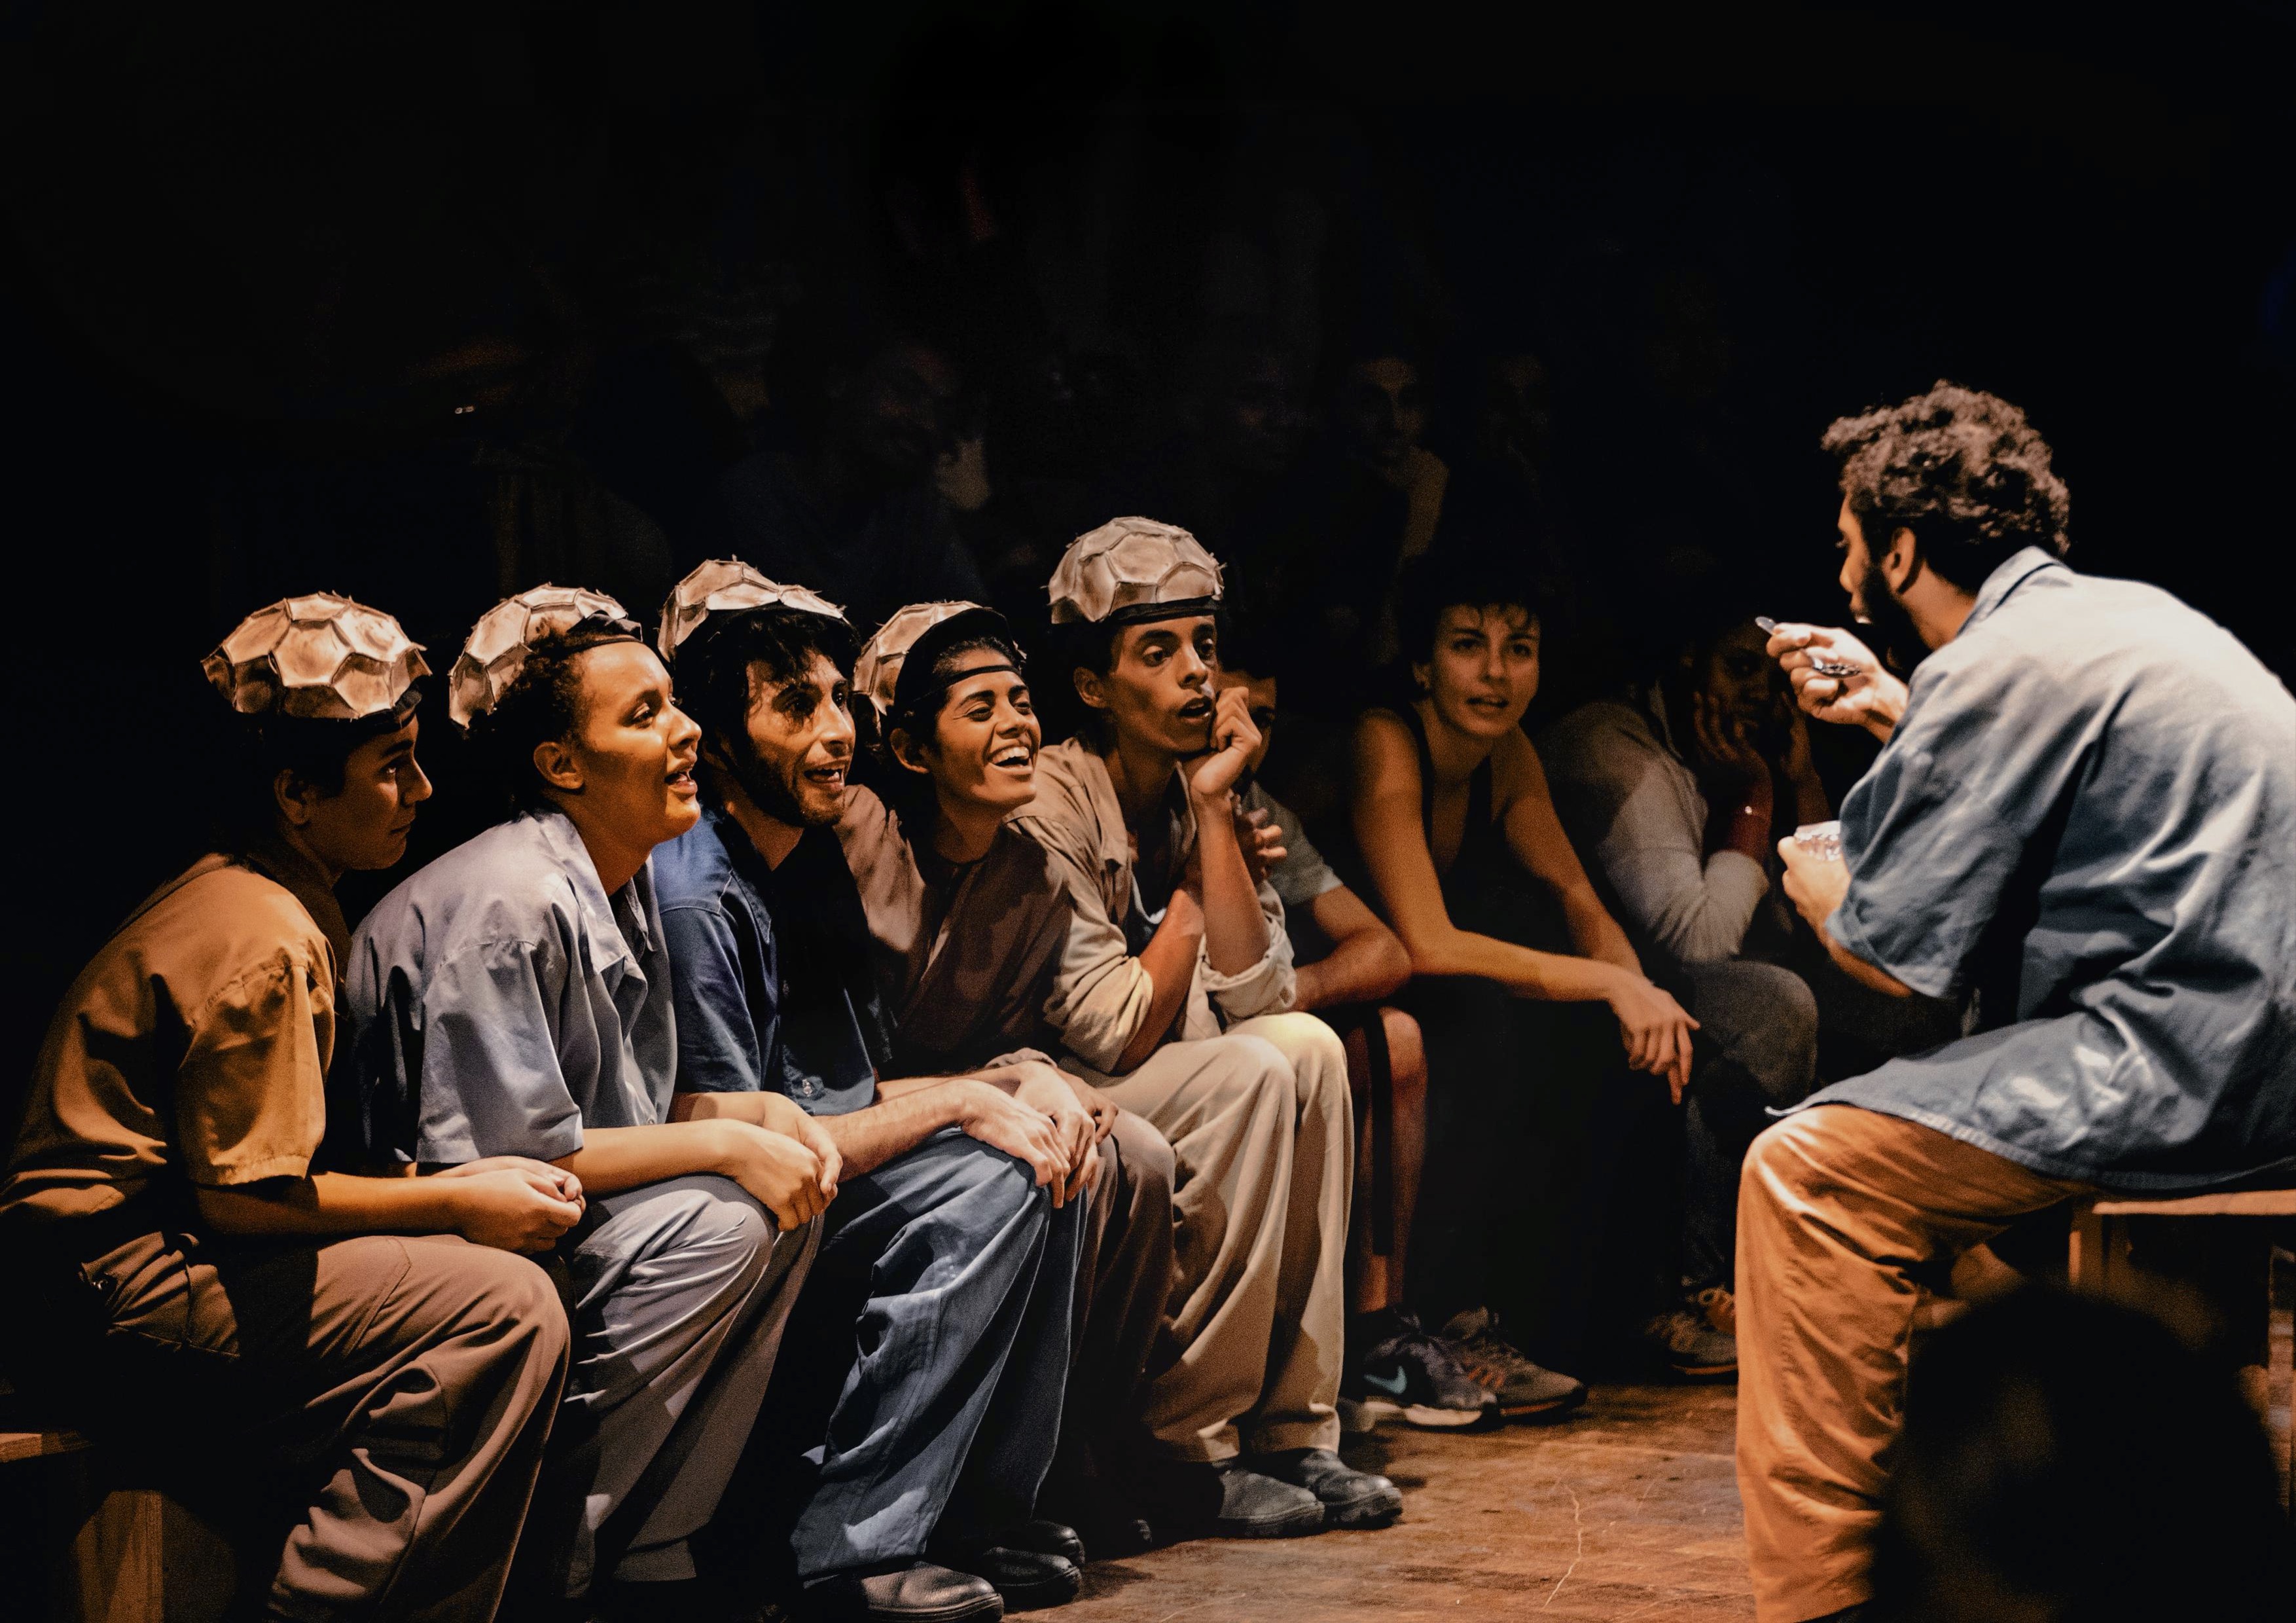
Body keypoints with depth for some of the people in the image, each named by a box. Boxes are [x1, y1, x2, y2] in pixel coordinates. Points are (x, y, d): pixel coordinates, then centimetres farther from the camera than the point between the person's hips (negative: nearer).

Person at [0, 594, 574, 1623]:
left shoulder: (236, 893, 17)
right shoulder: (265, 941, -16)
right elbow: (244, 1195, -19)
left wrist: (435, 1177, 7)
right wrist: (456, 1200, -11)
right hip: (101, 1297, -11)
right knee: (506, 1309, -21)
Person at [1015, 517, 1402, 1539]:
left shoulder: (1194, 794, 6)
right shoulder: (1051, 804, -16)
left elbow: (1254, 998, -6)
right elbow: (1115, 1033, -20)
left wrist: (1214, 813, -10)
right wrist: (1191, 898, -7)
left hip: (1169, 1099, 7)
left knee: (1310, 1050, -18)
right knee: (1248, 1075, -27)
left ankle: (1293, 1428, -15)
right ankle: (1187, 1451, -21)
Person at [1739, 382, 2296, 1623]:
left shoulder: (1998, 668, -12)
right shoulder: (2124, 613, 16)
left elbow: (1898, 955, -10)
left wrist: (1820, 889, 11)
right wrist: (1889, 714, 38)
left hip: (2182, 1076, -10)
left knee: (1805, 1172, -9)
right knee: (1913, 1107, 27)